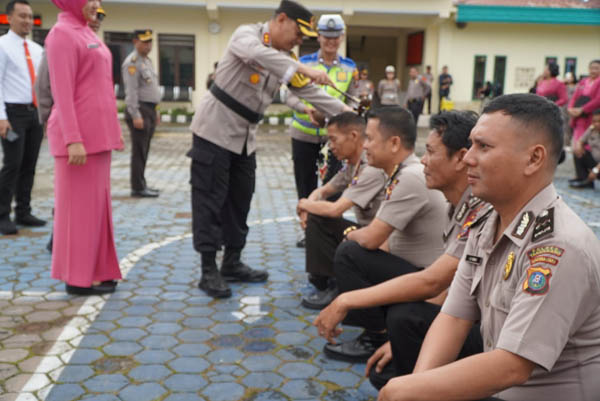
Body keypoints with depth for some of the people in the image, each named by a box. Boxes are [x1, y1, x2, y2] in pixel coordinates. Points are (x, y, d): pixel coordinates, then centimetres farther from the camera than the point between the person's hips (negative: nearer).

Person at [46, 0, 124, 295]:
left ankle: (95, 271, 20)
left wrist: (111, 131, 19)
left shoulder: (85, 32, 17)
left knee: (96, 203, 12)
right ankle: (77, 278, 7)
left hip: (96, 133, 9)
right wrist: (73, 139, -22)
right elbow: (62, 92, -16)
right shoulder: (62, 34, -9)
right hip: (78, 135, -9)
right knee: (79, 205, -2)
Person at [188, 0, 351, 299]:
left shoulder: (283, 57, 8)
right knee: (210, 199, -4)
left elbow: (308, 90, 6)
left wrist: (343, 111, -5)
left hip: (245, 136, 8)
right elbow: (257, 54, -37)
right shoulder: (247, 34, -13)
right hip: (215, 129, -8)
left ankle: (232, 263, 23)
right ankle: (209, 271, 3)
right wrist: (302, 68, -44)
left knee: (240, 199, 11)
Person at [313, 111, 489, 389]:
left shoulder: (483, 211, -26)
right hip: (466, 323, 9)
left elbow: (431, 282, -32)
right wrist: (401, 340, 6)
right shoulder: (460, 208, 6)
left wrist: (346, 301, -24)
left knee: (405, 317, -31)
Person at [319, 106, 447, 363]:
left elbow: (371, 239, -25)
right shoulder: (401, 174, 9)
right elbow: (386, 239, 15)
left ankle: (376, 337, -5)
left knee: (348, 254, -19)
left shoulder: (411, 178, -23)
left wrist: (351, 234, -3)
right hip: (408, 268, 11)